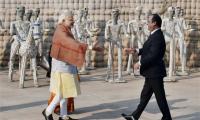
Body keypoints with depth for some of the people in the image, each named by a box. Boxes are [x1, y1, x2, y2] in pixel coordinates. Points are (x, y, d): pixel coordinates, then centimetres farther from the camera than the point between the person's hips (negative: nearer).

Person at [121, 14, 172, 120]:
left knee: (160, 97, 1)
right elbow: (148, 50, 17)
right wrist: (135, 51, 10)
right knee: (145, 95, 15)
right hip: (151, 72, 10)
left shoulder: (157, 37, -21)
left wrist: (140, 63, -18)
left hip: (155, 72, -10)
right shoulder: (155, 35, 11)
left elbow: (153, 55, -26)